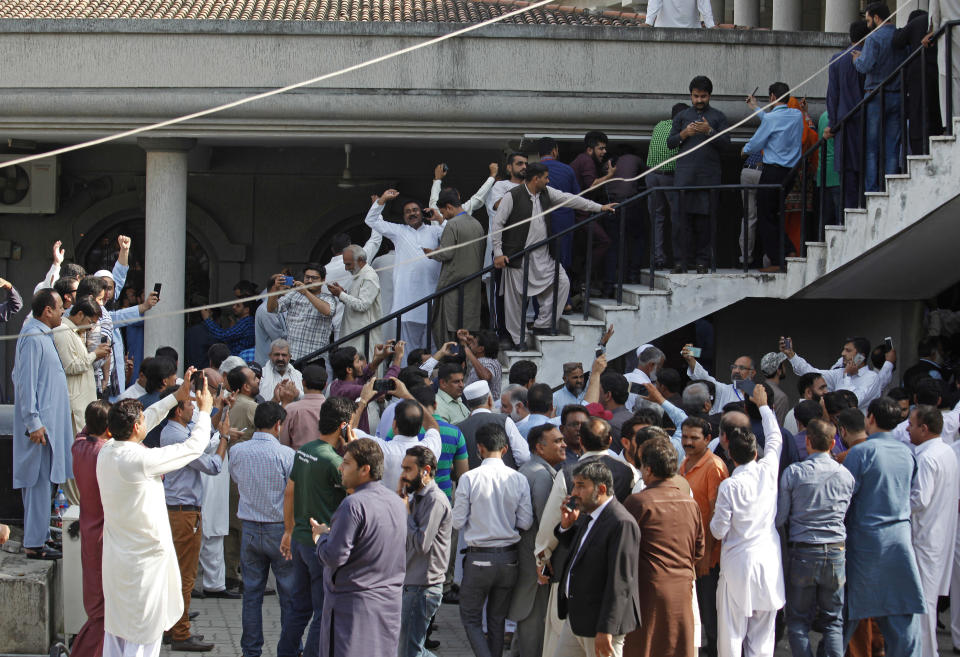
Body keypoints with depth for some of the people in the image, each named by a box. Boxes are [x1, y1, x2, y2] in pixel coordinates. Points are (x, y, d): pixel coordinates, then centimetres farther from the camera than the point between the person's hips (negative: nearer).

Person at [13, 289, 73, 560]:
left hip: (49, 421, 10)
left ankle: (40, 534, 21)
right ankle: (34, 544, -6)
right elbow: (26, 382, -21)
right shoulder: (33, 338, -17)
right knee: (38, 480, -8)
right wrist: (34, 423, -23)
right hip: (40, 423, -10)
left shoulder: (43, 335, 15)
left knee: (42, 481, 14)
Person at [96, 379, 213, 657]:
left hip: (115, 559, 8)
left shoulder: (106, 453, 0)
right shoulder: (140, 460, -22)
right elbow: (194, 447, -12)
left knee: (115, 634, 16)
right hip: (145, 561, -8)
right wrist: (205, 410, 3)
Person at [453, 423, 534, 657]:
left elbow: (458, 522, -8)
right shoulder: (519, 479, -4)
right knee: (497, 620, 17)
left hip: (479, 558, -3)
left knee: (471, 617, 8)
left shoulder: (469, 478, -12)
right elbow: (525, 522, -1)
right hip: (508, 559, 3)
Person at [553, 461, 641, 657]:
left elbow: (620, 581, -23)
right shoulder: (589, 517, 11)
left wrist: (605, 630, -24)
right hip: (574, 619, 10)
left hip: (601, 621, -10)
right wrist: (566, 526, 6)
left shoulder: (621, 524, -20)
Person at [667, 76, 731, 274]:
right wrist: (684, 134, -4)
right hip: (685, 173, 1)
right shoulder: (682, 116, 17)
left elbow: (726, 144, 3)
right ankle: (680, 261, -6)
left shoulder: (718, 117, 11)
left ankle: (702, 261, 3)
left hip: (709, 174, -1)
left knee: (704, 217, -2)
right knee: (681, 217, -7)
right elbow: (670, 142, 14)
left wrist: (709, 131, -11)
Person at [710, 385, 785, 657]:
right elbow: (775, 438, 18)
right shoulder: (768, 470, -2)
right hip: (768, 562, 4)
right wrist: (763, 405, 32)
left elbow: (719, 530, -8)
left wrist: (715, 514, 13)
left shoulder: (729, 486, -12)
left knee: (731, 634, 1)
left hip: (738, 563, -4)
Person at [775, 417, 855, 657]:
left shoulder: (793, 473, -8)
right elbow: (846, 511, 10)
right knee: (833, 621, 10)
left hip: (803, 551, -2)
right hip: (836, 552, 2)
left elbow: (779, 517, -4)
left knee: (798, 620, 8)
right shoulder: (846, 475, -1)